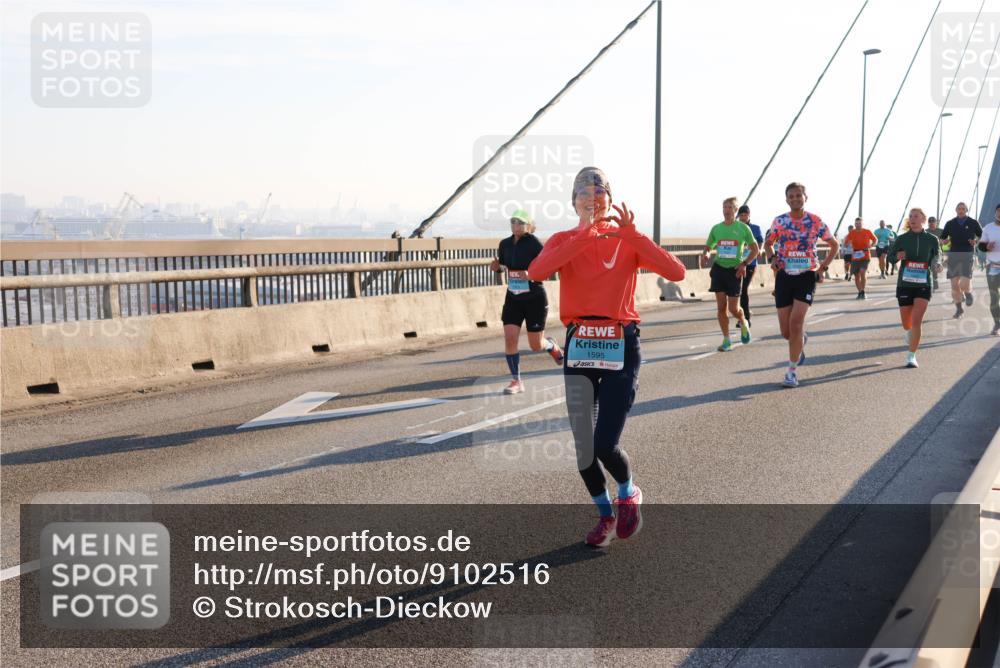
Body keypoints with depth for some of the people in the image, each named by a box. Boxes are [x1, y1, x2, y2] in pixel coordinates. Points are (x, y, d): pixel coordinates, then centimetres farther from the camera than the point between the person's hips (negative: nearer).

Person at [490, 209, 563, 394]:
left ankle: (551, 345, 42)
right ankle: (516, 381, 0)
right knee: (509, 338, -10)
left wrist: (530, 275, -33)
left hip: (535, 298, -4)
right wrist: (497, 266, -8)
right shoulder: (505, 244, 0)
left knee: (536, 345, 6)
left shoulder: (534, 244, -15)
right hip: (513, 298, 4)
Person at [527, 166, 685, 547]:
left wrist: (629, 232, -18)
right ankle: (606, 515, 31)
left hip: (621, 347, -2)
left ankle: (629, 494, 22)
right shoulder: (563, 241, 4)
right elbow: (536, 272, -19)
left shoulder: (628, 240, 2)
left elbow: (676, 272, -14)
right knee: (583, 447, 6)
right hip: (579, 347, 2)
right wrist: (586, 234, -23)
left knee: (605, 446, -11)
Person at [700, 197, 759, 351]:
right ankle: (726, 340, 9)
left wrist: (744, 263, -10)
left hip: (735, 269, -3)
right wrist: (705, 255, -7)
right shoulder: (716, 228, 8)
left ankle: (743, 323, 30)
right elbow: (708, 247, 17)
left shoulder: (743, 228, 0)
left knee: (733, 308, -4)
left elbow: (755, 249, 5)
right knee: (721, 307, 0)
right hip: (719, 268, 3)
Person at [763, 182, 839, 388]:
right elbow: (768, 244, 18)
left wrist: (822, 267, 1)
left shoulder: (815, 222, -2)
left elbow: (835, 245, 10)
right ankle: (801, 341, 40)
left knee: (796, 322, -18)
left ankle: (792, 371, -8)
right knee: (786, 331, 2)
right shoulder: (779, 221, 2)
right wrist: (774, 258, -2)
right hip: (784, 276, 2)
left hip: (807, 276, -2)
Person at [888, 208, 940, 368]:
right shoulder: (902, 239, 0)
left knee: (917, 321, -14)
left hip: (923, 285, -1)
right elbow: (890, 256, 6)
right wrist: (897, 256, -17)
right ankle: (909, 333, 48)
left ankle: (911, 356, -6)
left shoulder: (932, 239, 0)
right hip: (904, 284, 1)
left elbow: (937, 257, 10)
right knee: (906, 324, 10)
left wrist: (936, 265, -12)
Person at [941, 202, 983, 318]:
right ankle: (959, 309, 15)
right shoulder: (950, 224, 9)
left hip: (967, 255, -2)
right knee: (954, 285, 1)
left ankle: (968, 293, 21)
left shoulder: (973, 223, 5)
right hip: (953, 255, 2)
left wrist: (976, 242, -8)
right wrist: (945, 241, -9)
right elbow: (942, 239, 14)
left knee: (964, 285, -14)